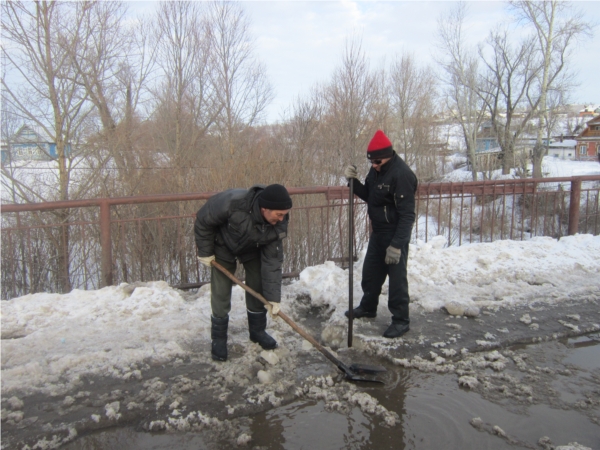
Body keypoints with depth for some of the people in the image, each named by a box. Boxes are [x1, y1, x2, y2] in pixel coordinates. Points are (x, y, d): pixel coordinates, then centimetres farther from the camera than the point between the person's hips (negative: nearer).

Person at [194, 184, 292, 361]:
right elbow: (203, 221, -25)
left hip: (252, 248, 3)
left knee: (258, 288, 4)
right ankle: (218, 338, 15)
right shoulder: (232, 203, -43)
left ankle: (257, 330, 25)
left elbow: (272, 261, -23)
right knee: (220, 293, -2)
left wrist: (273, 297, -24)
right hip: (223, 245, -3)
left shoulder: (278, 224, -29)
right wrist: (205, 252, -16)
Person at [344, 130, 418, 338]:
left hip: (395, 234, -9)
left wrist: (397, 244, -28)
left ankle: (401, 320, 13)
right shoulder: (376, 169, 3)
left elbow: (407, 215, -25)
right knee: (370, 271, 19)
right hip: (378, 231, 9)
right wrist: (354, 181, -4)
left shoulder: (401, 174, -24)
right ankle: (368, 307, 38)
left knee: (396, 276, -1)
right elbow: (368, 196, 14)